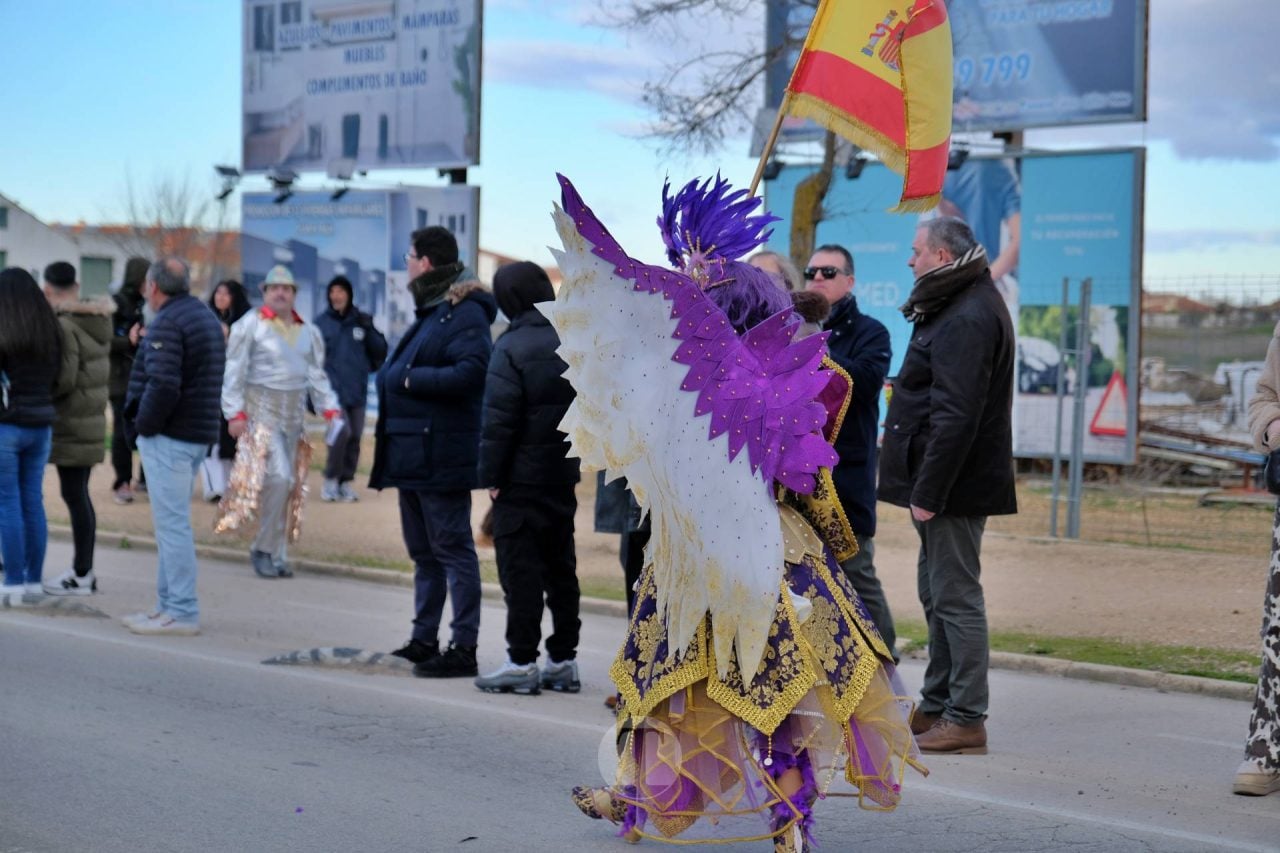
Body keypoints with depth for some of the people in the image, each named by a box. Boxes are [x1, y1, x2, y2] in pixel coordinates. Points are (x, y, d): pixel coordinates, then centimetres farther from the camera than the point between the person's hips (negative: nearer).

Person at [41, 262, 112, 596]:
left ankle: (80, 575, 0)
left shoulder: (64, 327, -17)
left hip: (70, 426, -9)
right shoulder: (98, 321, 8)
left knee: (74, 496, -4)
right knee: (79, 495, 15)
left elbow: (64, 379, -21)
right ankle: (84, 570, 20)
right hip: (92, 419, 9)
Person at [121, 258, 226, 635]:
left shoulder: (167, 323, -15)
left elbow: (163, 385, -25)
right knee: (172, 522, 16)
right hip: (199, 433, 10)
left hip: (169, 435, -10)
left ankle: (182, 612, -6)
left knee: (172, 522, -7)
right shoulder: (206, 316, 16)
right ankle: (168, 604, 21)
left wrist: (144, 425, -12)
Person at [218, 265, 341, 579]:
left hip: (294, 412, 6)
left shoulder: (308, 332, 14)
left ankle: (276, 554, 14)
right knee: (278, 476, -16)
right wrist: (235, 413, -11)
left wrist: (331, 410, 5)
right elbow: (234, 371, -5)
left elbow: (317, 376, 17)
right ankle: (265, 549, -4)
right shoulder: (250, 325, -2)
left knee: (291, 484, 5)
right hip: (261, 409, -6)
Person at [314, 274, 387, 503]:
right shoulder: (322, 323, -1)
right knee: (341, 432, -18)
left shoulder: (361, 321, 8)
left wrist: (369, 330, -9)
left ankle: (346, 481, 17)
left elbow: (380, 352, 7)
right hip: (333, 390, -4)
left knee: (354, 437, 5)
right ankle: (331, 479, -3)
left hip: (357, 392, 4)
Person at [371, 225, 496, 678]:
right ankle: (424, 641, 25)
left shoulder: (464, 312, -14)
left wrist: (410, 378, -19)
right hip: (412, 452, 10)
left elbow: (471, 371, -26)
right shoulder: (430, 309, 18)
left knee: (452, 549, -6)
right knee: (423, 552, 16)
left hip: (440, 454, -10)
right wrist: (393, 375, 3)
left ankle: (464, 648, -3)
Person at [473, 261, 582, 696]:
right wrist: (576, 456, 17)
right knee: (560, 566, 12)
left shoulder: (512, 347, -14)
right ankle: (563, 660, 16)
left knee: (520, 568, -2)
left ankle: (522, 662, -1)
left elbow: (499, 419, -15)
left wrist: (490, 475, -9)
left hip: (521, 479, -7)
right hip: (564, 475, 7)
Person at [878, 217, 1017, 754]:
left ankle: (966, 720, -2)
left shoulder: (966, 319, -20)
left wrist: (928, 492, -24)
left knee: (955, 596, -7)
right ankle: (937, 705, 29)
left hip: (954, 486, -11)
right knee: (937, 592, 18)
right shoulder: (961, 307, 16)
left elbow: (955, 416, -25)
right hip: (948, 484, 11)